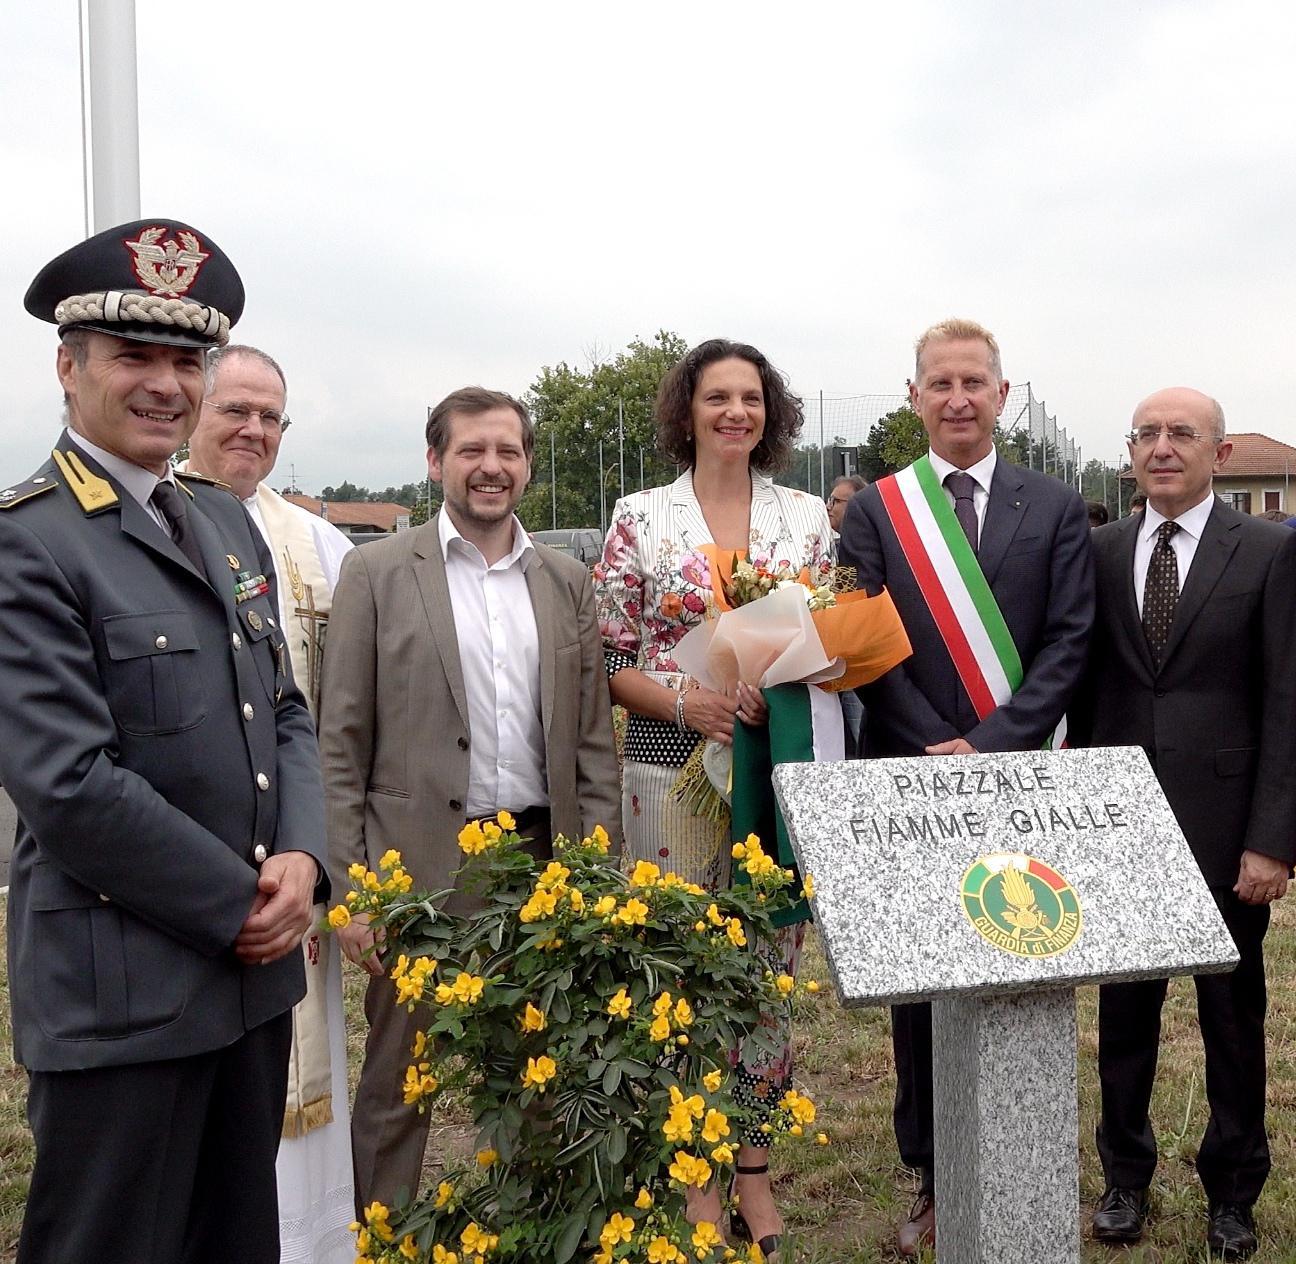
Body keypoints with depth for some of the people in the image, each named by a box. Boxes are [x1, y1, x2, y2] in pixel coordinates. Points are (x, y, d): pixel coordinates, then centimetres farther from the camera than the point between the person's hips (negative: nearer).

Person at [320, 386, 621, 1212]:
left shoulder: (569, 582, 8)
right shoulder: (378, 574, -1)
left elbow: (594, 740, 9)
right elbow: (341, 746, -3)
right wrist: (350, 888, -8)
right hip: (420, 863, -3)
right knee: (397, 1084, 9)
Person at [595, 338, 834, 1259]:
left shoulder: (807, 517, 7)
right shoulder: (641, 519, 0)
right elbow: (611, 661, -1)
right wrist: (686, 701, -16)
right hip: (674, 768, -2)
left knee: (771, 959, 9)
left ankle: (755, 1168, 27)